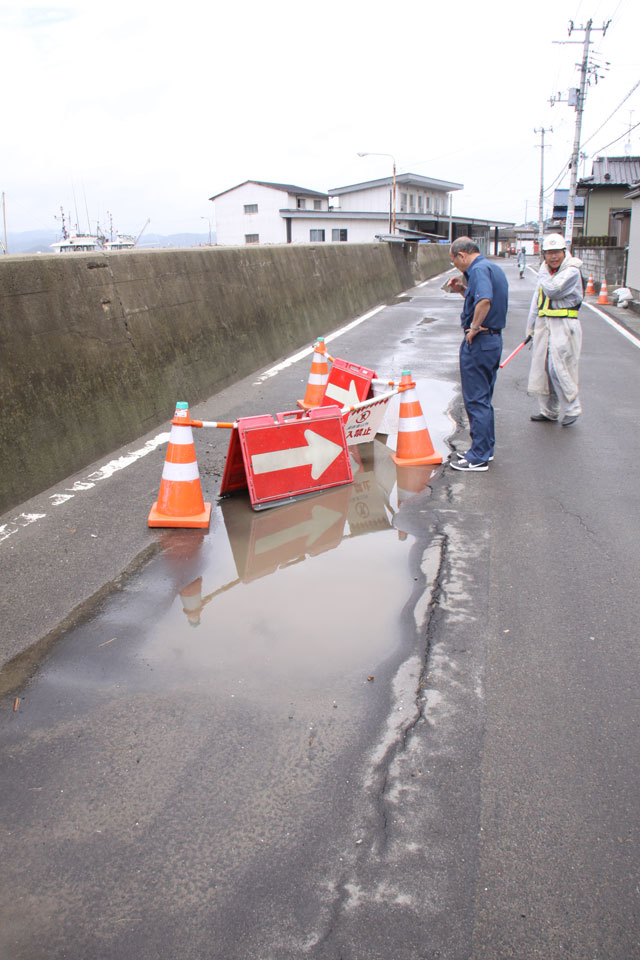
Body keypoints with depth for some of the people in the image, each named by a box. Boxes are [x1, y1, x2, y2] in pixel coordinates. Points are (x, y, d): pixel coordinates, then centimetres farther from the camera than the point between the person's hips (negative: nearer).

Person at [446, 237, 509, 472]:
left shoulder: (479, 269, -17)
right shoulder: (494, 268, 15)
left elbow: (485, 301, -34)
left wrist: (474, 327, -22)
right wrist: (463, 290, 14)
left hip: (478, 341, -10)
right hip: (494, 338, 10)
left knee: (475, 400, -4)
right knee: (484, 398, 19)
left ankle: (478, 458, 2)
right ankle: (486, 447, 28)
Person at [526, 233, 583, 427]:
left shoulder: (572, 272, -10)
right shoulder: (545, 271, 15)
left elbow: (553, 290, -23)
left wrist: (543, 274, -7)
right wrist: (531, 327, 21)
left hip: (563, 327, -8)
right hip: (544, 325, 8)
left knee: (558, 369, -12)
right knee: (542, 368, 10)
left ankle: (571, 410, 2)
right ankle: (549, 411, 21)